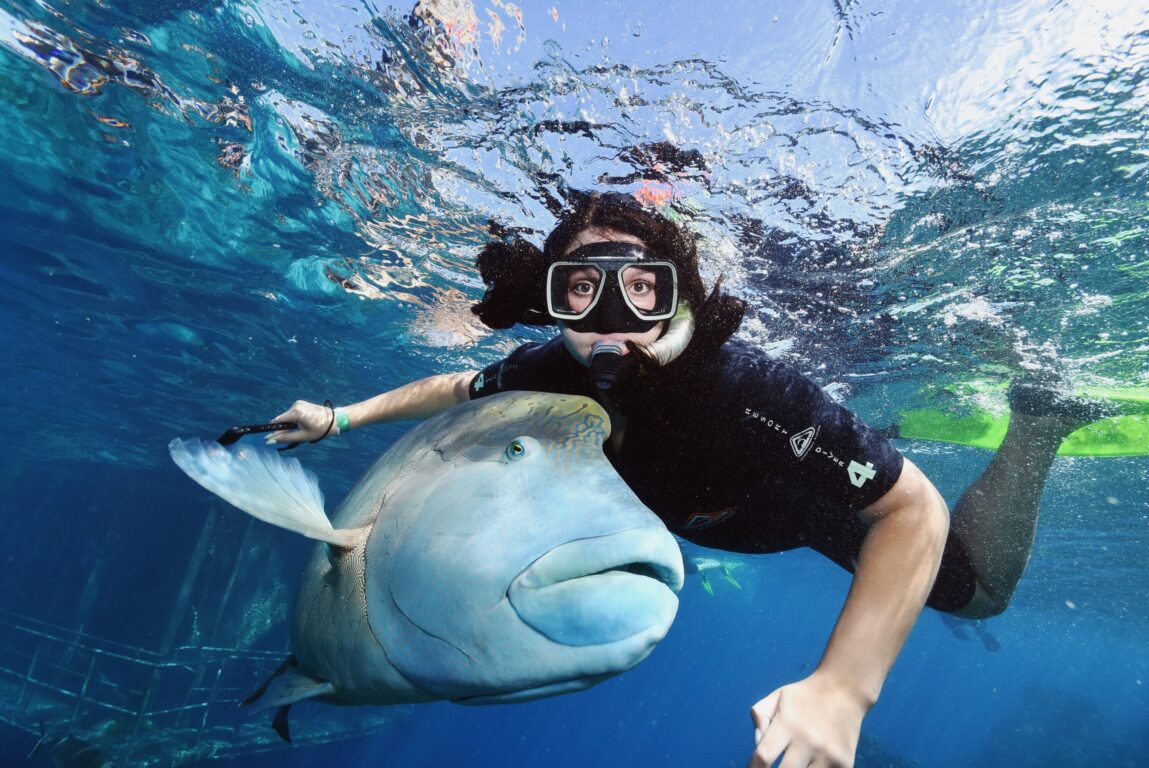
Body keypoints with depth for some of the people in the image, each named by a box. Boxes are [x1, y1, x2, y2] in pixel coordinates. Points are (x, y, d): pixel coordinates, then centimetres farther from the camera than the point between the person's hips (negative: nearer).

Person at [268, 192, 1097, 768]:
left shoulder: (744, 386, -47)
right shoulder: (553, 373, -31)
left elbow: (915, 508, -39)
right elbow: (461, 387, -9)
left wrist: (842, 689, -49)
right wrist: (344, 416, -9)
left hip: (817, 494, -4)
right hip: (709, 509, 4)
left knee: (973, 588, 10)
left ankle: (1034, 421, 28)